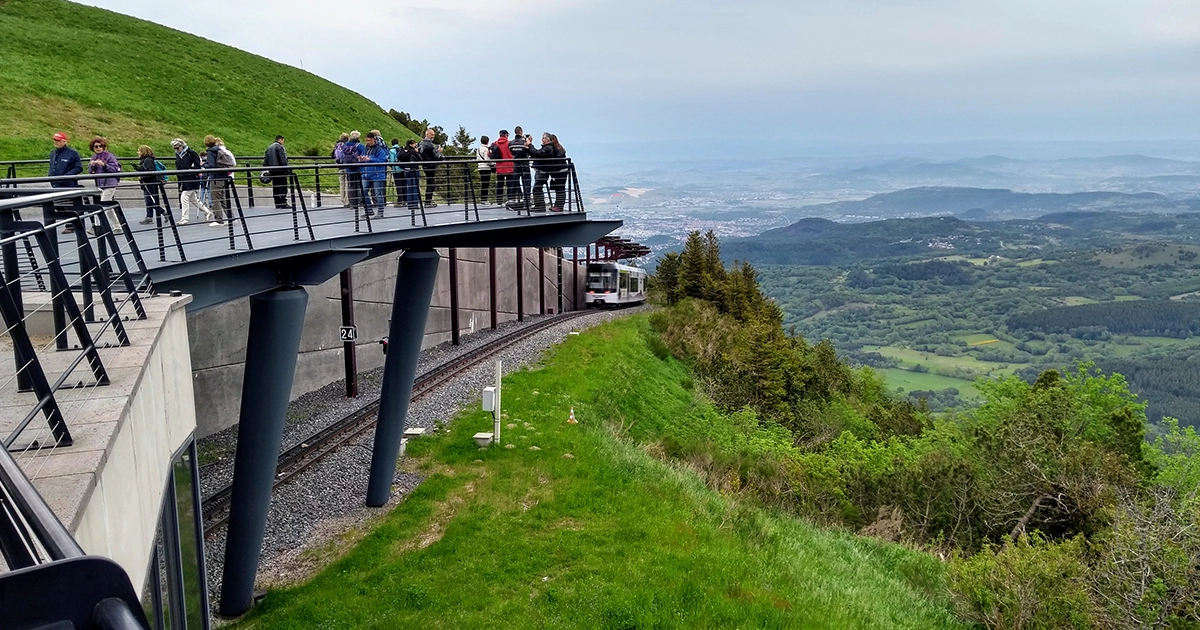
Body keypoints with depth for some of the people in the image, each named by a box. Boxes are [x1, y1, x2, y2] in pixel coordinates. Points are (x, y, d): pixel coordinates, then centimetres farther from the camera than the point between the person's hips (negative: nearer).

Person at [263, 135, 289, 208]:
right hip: (280, 170, -8)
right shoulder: (280, 147, -7)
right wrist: (286, 169, -12)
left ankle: (277, 204, 8)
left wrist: (266, 170, 19)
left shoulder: (269, 148, 18)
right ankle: (283, 204, -13)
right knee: (283, 187, -7)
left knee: (275, 187, 9)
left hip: (272, 171, 8)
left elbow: (265, 160, 18)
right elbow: (283, 159, -15)